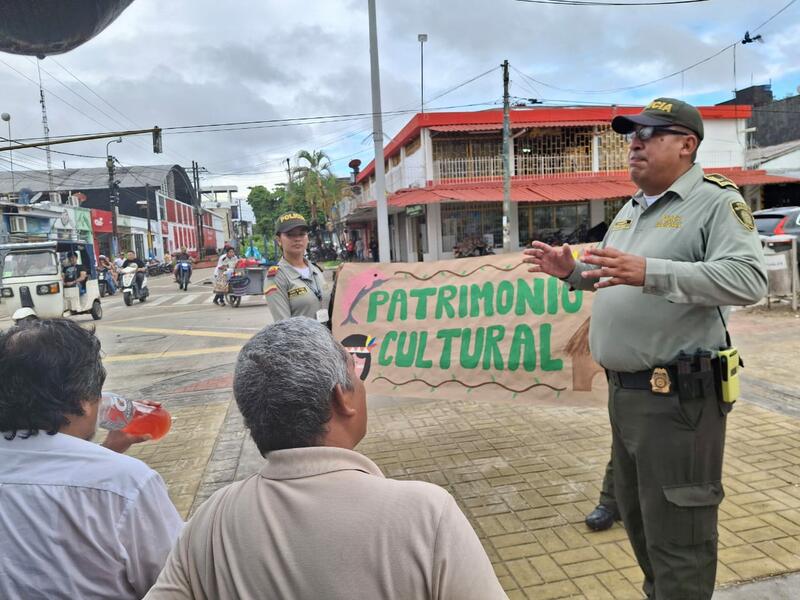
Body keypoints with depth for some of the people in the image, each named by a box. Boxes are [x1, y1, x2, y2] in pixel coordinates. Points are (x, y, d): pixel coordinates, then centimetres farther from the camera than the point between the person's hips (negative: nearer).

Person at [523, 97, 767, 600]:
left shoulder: (716, 200, -10)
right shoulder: (632, 209, 16)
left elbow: (748, 279, -24)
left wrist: (650, 271, -32)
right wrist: (573, 270, 7)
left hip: (678, 396, -9)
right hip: (624, 390, 9)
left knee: (677, 534, 3)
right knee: (637, 515, 23)